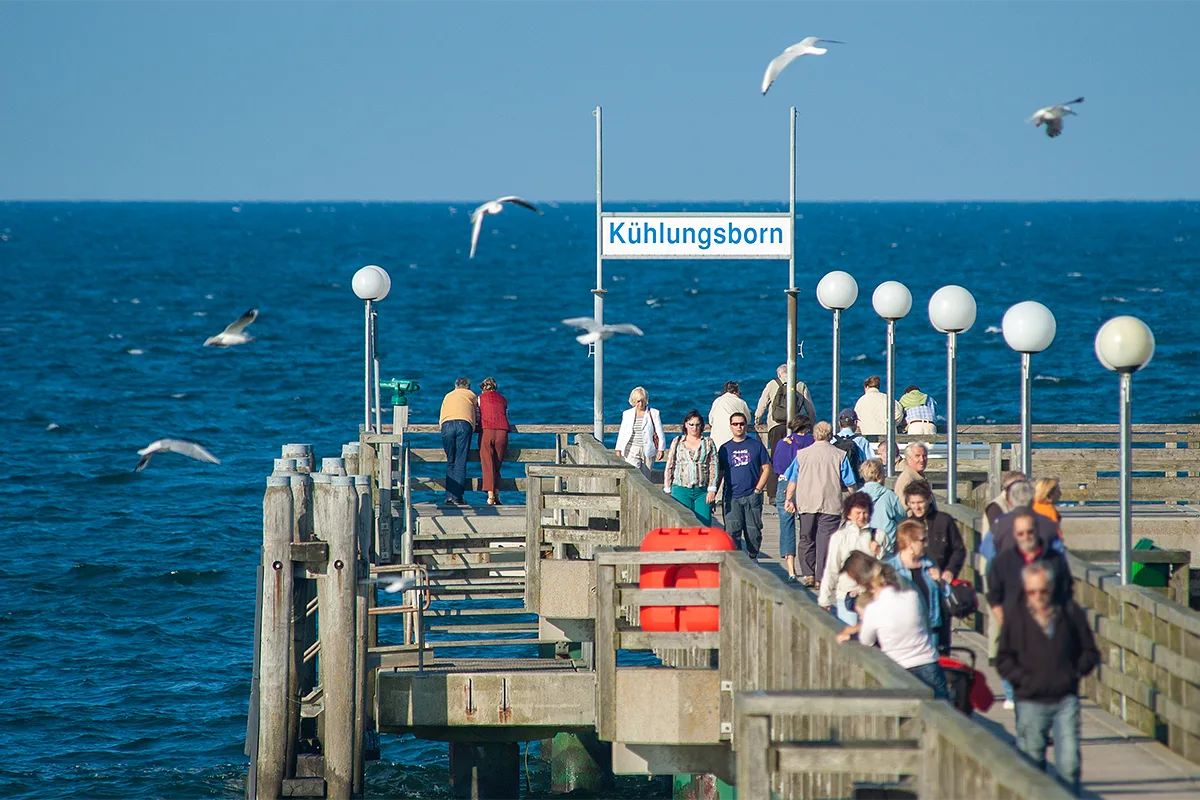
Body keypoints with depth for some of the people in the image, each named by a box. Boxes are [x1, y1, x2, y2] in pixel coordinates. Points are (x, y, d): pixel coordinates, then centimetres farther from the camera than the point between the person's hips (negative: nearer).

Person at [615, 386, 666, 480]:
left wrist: (660, 449, -6)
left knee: (645, 479, 2)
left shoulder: (654, 413, 2)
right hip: (632, 450, 1)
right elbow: (622, 433, 12)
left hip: (648, 451, 0)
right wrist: (618, 450, 8)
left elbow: (660, 433, 1)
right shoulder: (627, 414, 8)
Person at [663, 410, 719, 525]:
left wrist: (712, 489, -3)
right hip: (681, 490, 0)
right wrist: (667, 490, 6)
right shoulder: (677, 442, 11)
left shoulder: (708, 443, 10)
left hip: (702, 491, 0)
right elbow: (669, 467, 11)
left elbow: (713, 467, 6)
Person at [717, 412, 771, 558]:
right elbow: (719, 474, 13)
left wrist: (757, 489, -2)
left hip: (752, 497, 0)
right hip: (732, 498, 0)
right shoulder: (725, 449, 10)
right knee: (732, 533, -10)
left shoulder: (756, 445, 8)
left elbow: (766, 468, 8)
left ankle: (753, 558, 18)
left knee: (754, 532, 2)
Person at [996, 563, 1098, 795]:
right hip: (1031, 703, -1)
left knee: (1069, 763, -6)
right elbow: (1003, 660, 3)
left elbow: (1090, 652, 12)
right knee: (1033, 765, 4)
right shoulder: (1014, 615, -1)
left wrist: (1074, 673, -4)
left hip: (1066, 699, 1)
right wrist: (1024, 679, -10)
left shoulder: (1070, 611, 3)